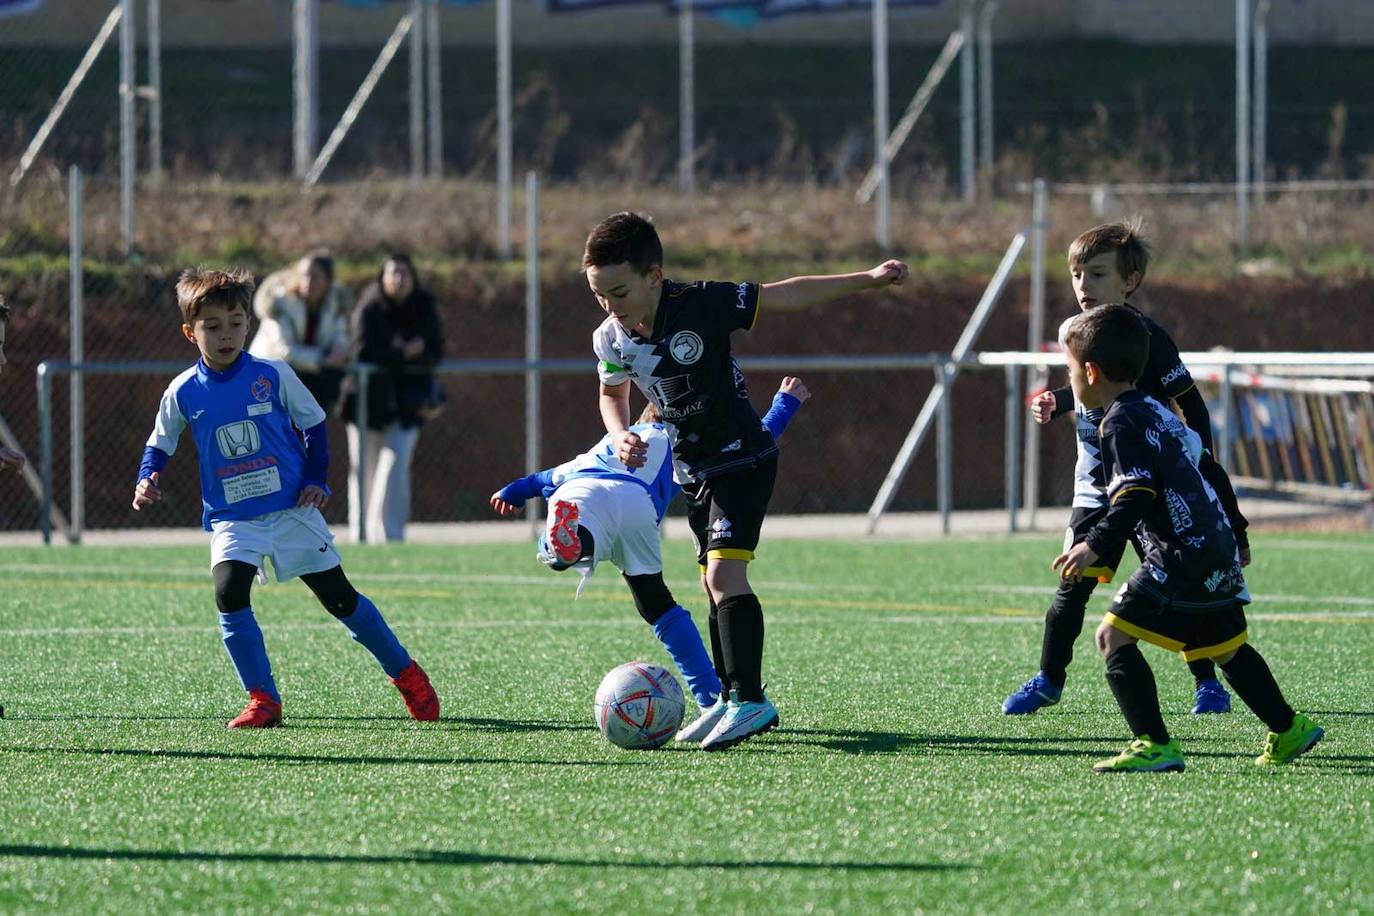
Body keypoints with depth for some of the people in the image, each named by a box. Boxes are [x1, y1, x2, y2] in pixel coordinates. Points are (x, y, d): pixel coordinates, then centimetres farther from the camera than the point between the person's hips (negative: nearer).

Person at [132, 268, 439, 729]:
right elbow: (160, 445, 10)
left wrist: (316, 479, -3)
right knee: (229, 593, -22)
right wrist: (147, 482, -9)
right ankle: (263, 700, -12)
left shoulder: (273, 376, -6)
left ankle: (406, 674, 22)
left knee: (339, 597, 4)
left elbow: (313, 424, 6)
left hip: (292, 509, -1)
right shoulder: (184, 392, -3)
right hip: (232, 519, 1)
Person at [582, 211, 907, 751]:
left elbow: (783, 296, -15)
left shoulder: (701, 306, -23)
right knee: (716, 585, 13)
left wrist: (868, 280, -17)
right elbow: (612, 393, 14)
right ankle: (734, 702, 24)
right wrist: (620, 435, -8)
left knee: (724, 572, -21)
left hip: (742, 459, -6)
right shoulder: (611, 339, -8)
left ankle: (748, 700, -24)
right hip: (692, 472, 6)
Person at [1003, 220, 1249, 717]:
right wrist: (1056, 402, 6)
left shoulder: (1148, 339, -15)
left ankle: (1206, 682, 12)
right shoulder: (1073, 332, 4)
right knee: (1072, 588, 2)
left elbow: (1191, 406, -12)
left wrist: (1195, 464, -16)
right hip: (1095, 489, 5)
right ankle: (1048, 680, 13)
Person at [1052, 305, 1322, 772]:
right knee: (1225, 647, 25)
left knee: (1114, 636, -11)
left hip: (1182, 559, -10)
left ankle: (1155, 746, -18)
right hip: (1219, 555, 10)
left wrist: (1095, 546, -30)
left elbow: (1135, 498, -22)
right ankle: (1287, 730, 36)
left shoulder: (1121, 423, -11)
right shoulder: (1155, 411, 18)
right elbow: (1197, 451, 27)